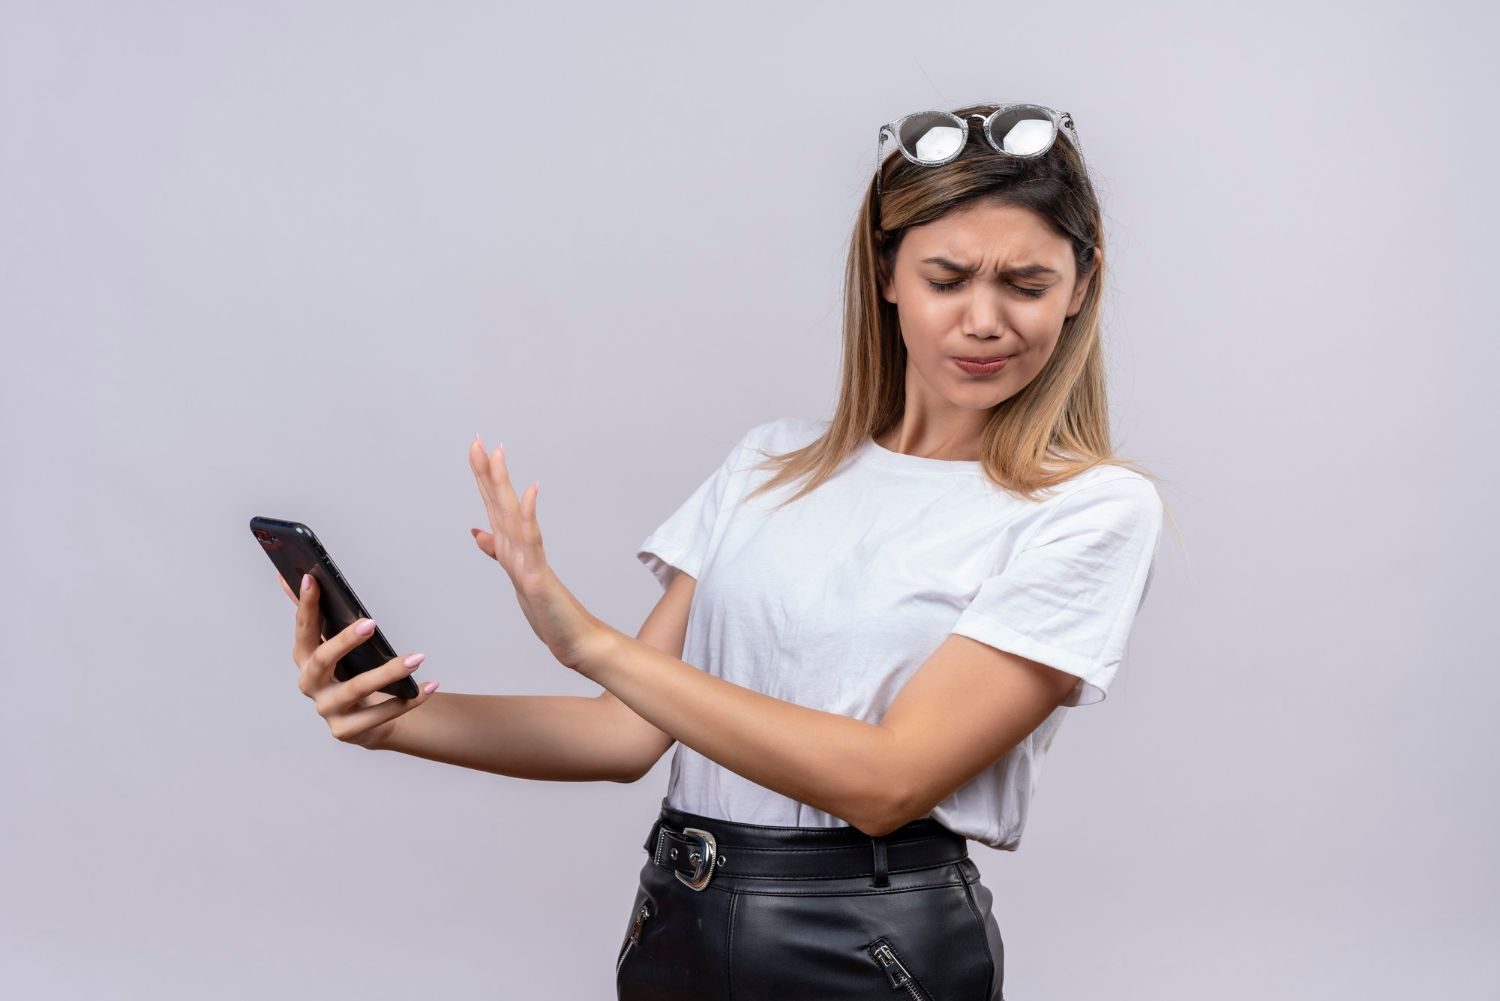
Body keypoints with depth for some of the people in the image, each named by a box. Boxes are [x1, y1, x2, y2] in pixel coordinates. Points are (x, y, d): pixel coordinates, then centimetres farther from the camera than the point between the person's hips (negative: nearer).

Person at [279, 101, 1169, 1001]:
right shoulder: (772, 464, 7)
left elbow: (888, 780, -17)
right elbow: (633, 733, 3)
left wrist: (592, 643, -19)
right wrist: (393, 723, -11)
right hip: (673, 926, 4)